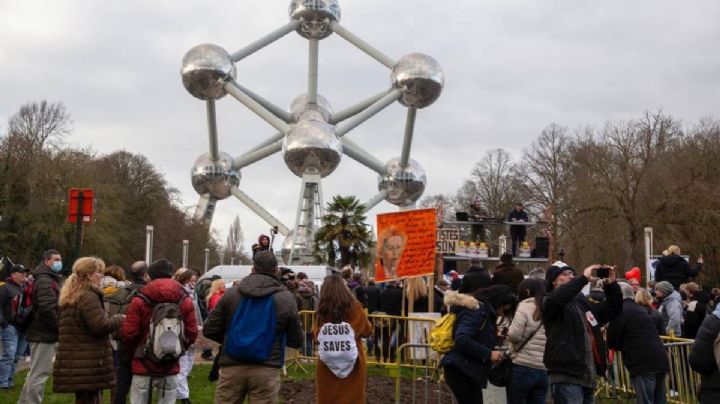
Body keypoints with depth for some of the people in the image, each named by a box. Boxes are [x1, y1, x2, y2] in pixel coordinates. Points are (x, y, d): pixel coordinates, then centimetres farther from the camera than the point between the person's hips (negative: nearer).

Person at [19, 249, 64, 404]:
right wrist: (60, 328, -15)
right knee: (39, 373, -7)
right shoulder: (45, 281, -16)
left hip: (42, 332, 11)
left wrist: (56, 327, 13)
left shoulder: (48, 279, 19)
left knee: (35, 372, 19)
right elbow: (47, 310, -24)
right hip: (45, 333, -11)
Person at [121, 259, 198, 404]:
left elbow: (129, 332, -8)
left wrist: (135, 351, 11)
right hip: (171, 365, 2)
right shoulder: (185, 299, 1)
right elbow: (192, 332, -2)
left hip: (144, 363, -2)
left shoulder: (140, 299, -6)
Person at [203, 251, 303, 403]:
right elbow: (296, 341, 4)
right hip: (266, 370, -1)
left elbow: (209, 330, 4)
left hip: (232, 367, 2)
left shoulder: (231, 294, 2)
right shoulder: (286, 299, -2)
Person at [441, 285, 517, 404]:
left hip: (468, 370, 10)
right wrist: (488, 354, -20)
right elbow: (462, 339, -26)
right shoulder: (477, 311, -14)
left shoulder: (483, 311, 18)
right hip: (461, 370, -10)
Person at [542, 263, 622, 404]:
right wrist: (583, 278, -23)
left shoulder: (583, 303, 20)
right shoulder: (549, 303, -2)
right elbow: (557, 298, -27)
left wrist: (611, 285, 7)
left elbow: (613, 311, 24)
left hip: (588, 377, 8)